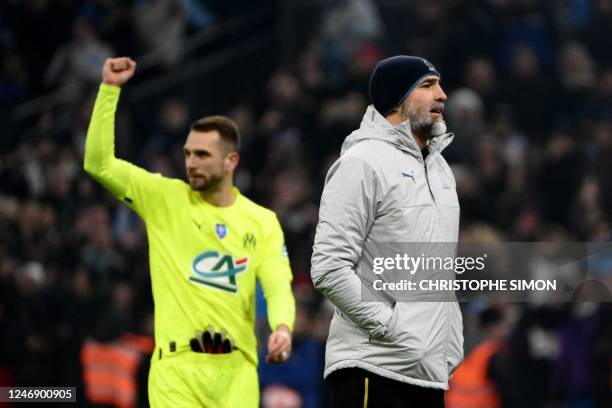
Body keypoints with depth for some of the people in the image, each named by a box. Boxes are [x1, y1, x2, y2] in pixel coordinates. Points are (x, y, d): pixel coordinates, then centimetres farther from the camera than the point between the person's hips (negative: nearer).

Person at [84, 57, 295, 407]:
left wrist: (283, 327, -23)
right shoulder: (165, 200, 6)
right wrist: (110, 89, -6)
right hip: (177, 367, -2)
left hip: (237, 370, 2)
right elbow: (99, 164, -1)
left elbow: (278, 286, 0)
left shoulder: (263, 221, 9)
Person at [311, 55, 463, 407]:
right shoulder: (363, 163, -9)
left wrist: (452, 344, 15)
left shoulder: (439, 167, 19)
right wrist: (389, 324, -17)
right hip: (373, 372, -9)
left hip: (430, 371, 9)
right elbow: (329, 268, -15)